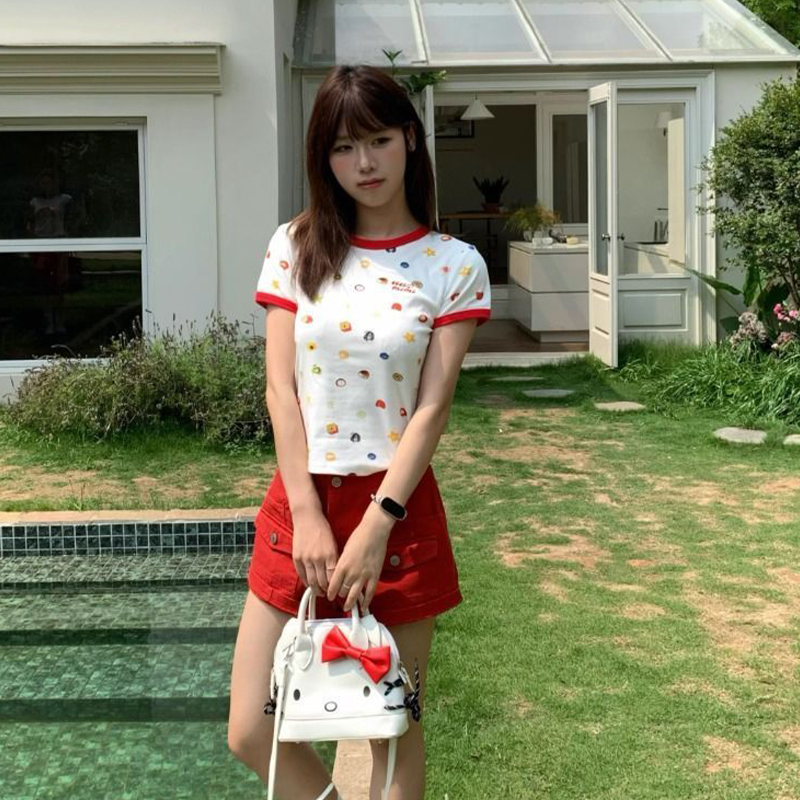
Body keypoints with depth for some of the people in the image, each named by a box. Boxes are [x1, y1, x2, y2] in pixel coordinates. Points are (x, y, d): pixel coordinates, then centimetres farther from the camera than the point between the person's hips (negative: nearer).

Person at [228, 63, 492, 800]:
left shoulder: (454, 265, -2)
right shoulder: (296, 248, 4)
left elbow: (431, 407, -8)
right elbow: (281, 388, -1)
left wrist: (375, 527, -16)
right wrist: (307, 517, -10)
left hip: (398, 505, -2)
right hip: (300, 498, 3)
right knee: (252, 734, 4)